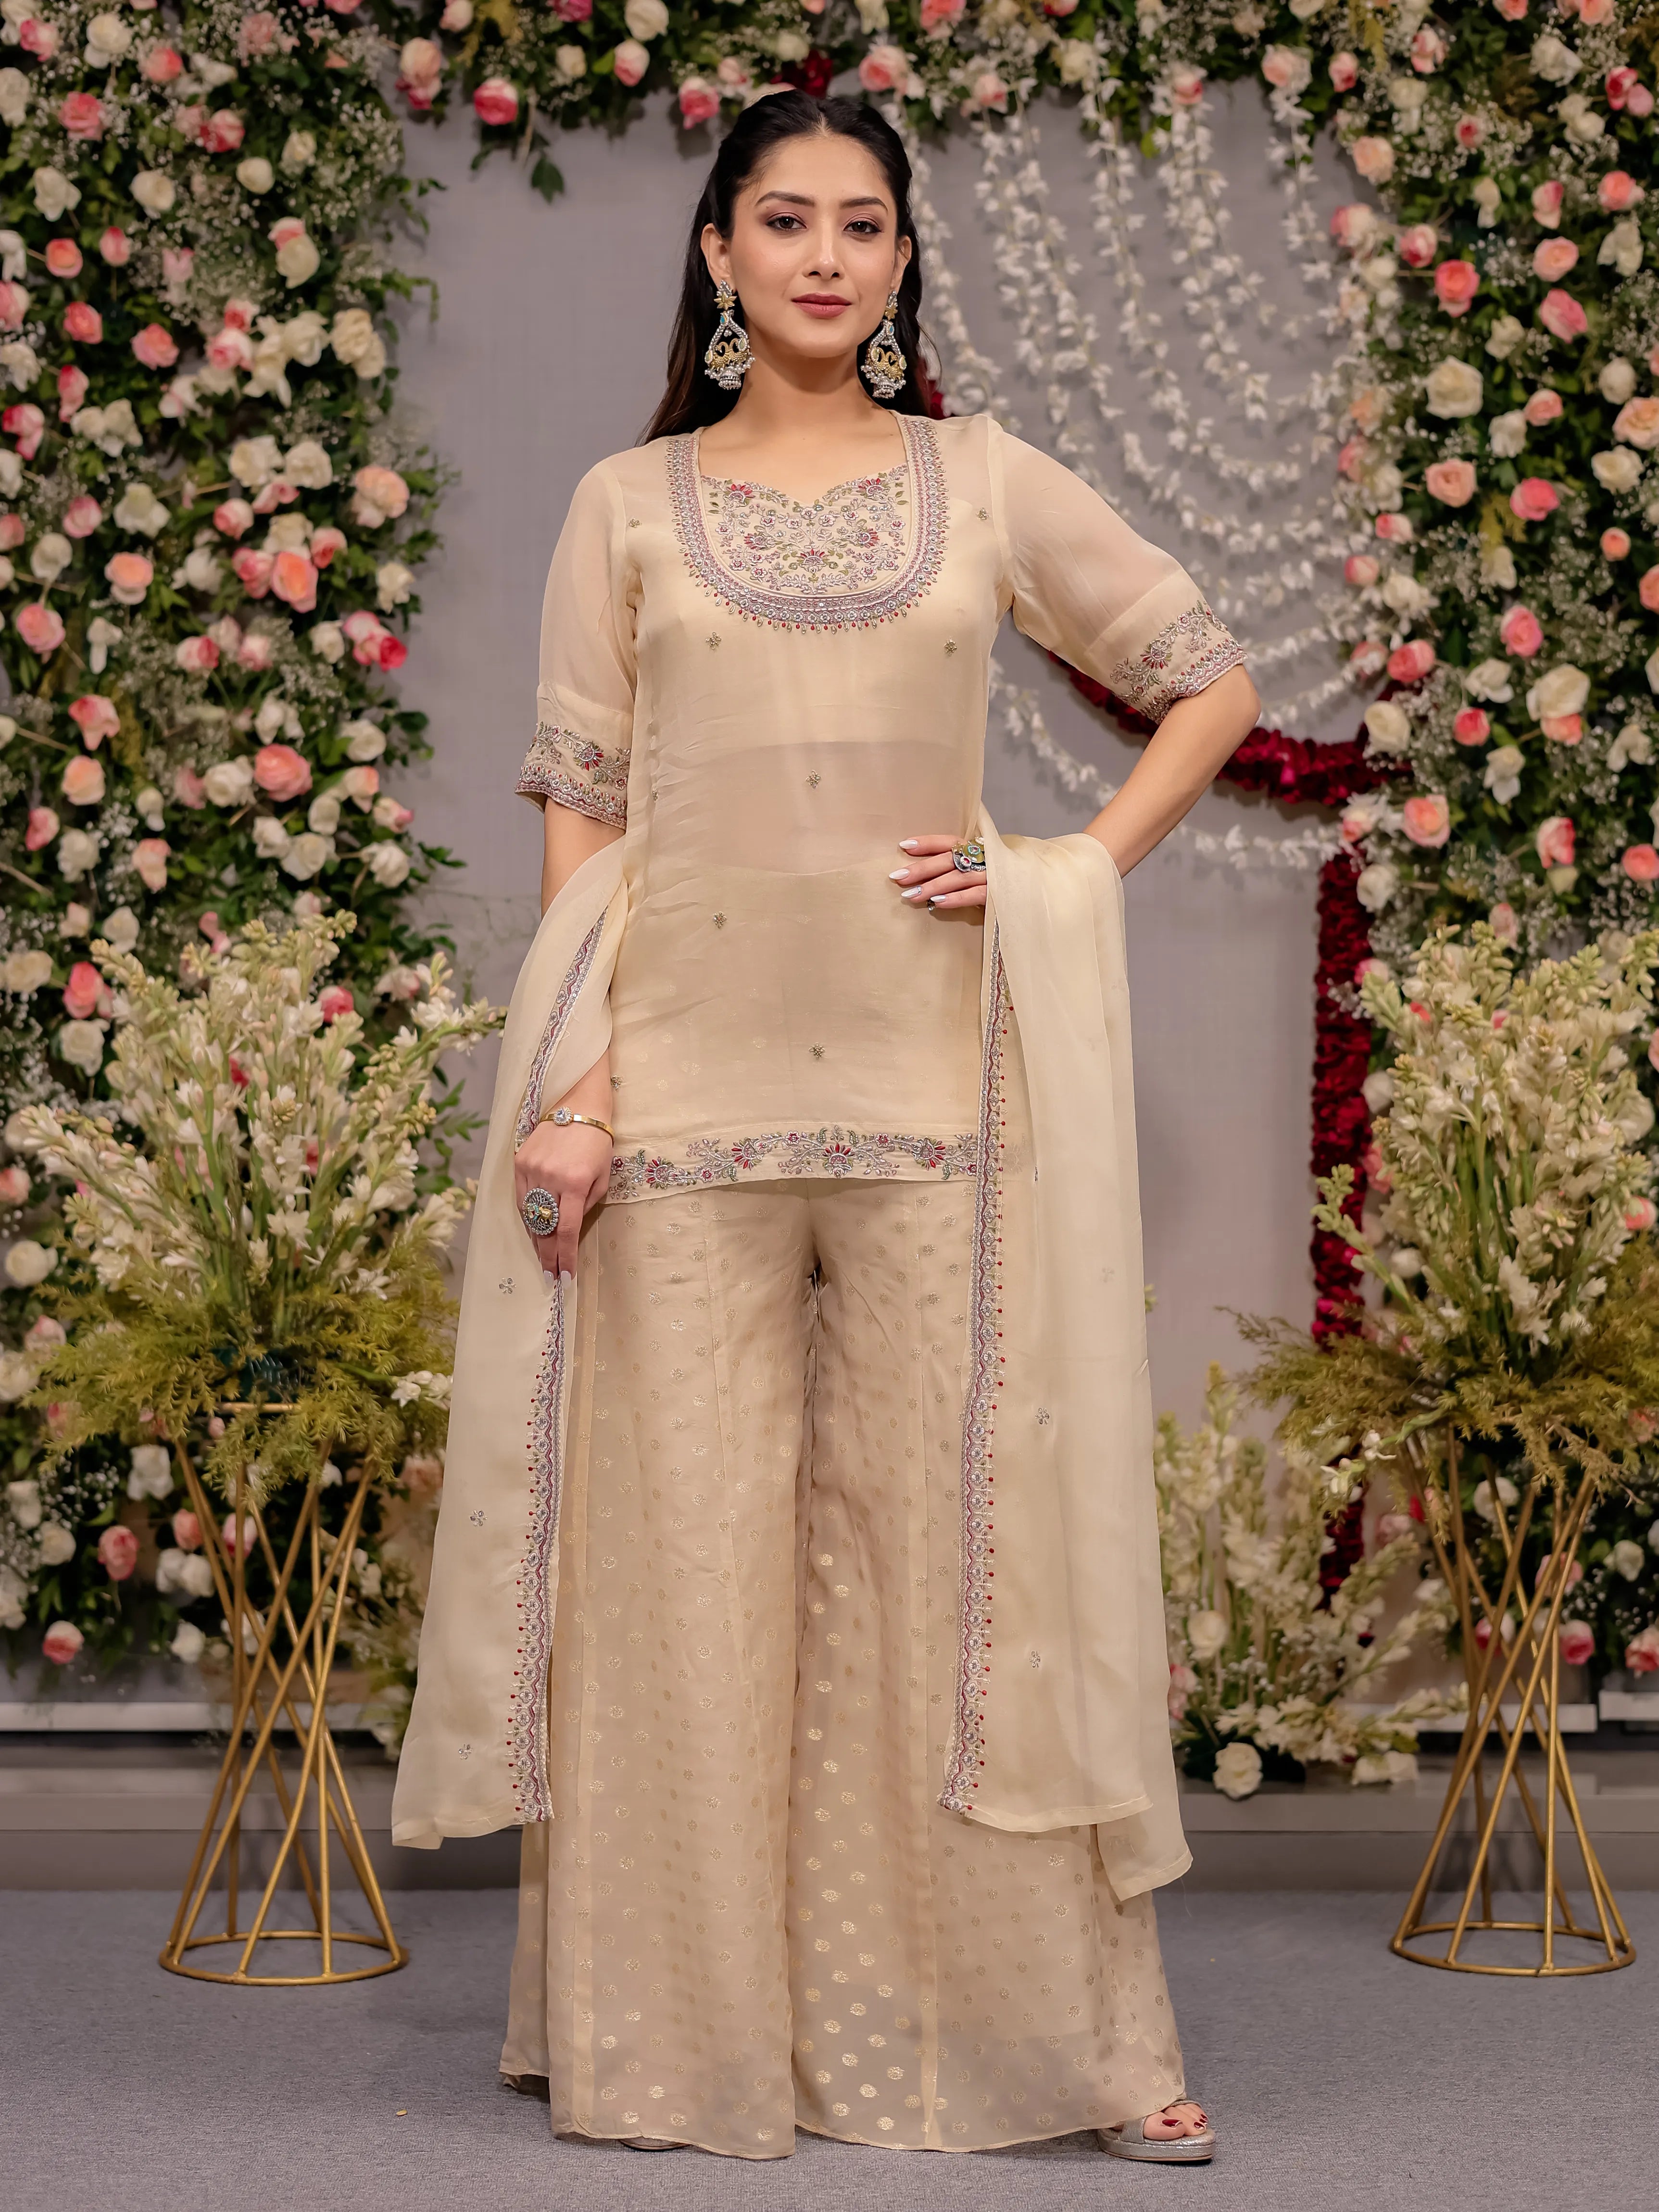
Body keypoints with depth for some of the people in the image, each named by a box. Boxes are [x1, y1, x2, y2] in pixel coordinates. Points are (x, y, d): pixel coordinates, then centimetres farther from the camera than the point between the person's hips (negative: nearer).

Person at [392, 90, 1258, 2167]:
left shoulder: (988, 484, 10)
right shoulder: (629, 505, 9)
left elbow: (1212, 684, 15)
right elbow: (580, 810, 5)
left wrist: (1080, 871, 2)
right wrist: (570, 1089, -5)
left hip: (930, 1079, 0)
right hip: (687, 1079, 0)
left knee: (962, 1529, 2)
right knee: (688, 1543, 3)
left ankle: (1050, 2026, 9)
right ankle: (687, 2034, 14)